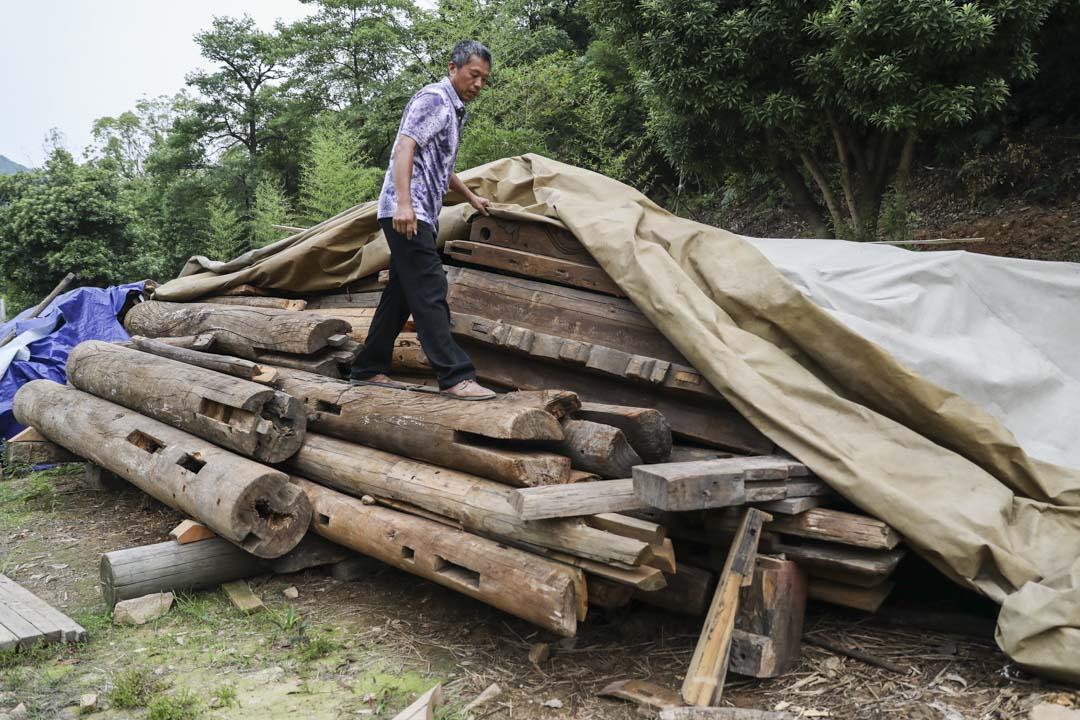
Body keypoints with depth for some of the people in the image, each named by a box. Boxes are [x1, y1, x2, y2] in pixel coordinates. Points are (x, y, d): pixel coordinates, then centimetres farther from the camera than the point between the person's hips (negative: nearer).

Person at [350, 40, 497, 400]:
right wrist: (404, 202, -30)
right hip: (406, 212, -10)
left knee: (401, 293, 11)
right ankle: (455, 376, -17)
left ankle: (369, 369, 19)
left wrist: (471, 197, 45)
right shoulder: (433, 99, -7)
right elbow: (404, 148, -20)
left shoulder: (455, 111, 23)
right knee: (430, 293, -14)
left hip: (422, 215, 10)